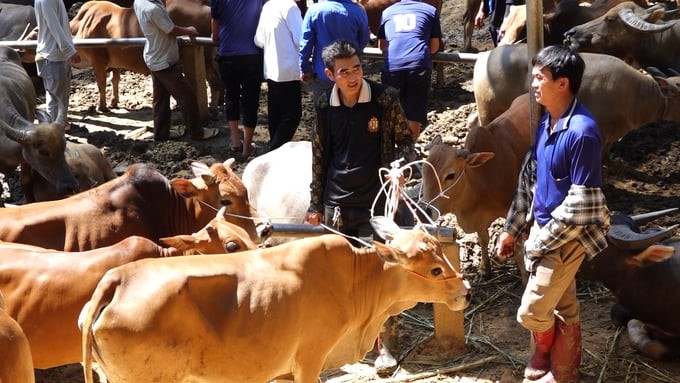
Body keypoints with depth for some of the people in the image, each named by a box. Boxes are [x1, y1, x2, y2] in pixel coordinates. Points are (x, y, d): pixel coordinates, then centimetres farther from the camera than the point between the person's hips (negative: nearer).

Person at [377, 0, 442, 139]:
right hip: (419, 65, -1)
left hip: (392, 65, 1)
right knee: (415, 112, 9)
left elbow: (382, 46, 26)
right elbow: (434, 47, 18)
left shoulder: (387, 11, 24)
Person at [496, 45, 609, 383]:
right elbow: (529, 177, 13)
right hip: (543, 228, 7)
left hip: (568, 236, -7)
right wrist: (512, 228, 13)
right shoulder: (546, 121, 2)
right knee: (561, 307, 19)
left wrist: (541, 242, -16)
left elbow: (581, 204, -24)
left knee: (531, 312, 1)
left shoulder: (582, 131, -25)